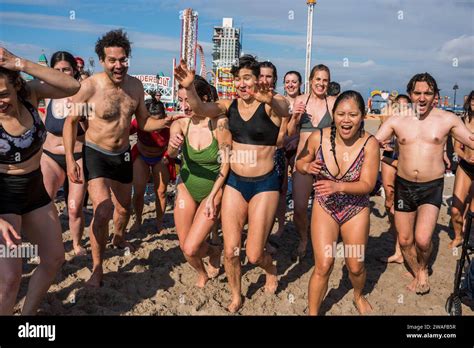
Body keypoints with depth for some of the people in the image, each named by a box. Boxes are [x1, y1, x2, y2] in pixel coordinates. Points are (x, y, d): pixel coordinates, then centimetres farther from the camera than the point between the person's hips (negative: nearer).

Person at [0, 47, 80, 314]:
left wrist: (22, 64, -36)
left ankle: (28, 313, 36)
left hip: (35, 189, 5)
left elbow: (73, 87, -28)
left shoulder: (30, 94, -12)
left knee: (54, 260, 15)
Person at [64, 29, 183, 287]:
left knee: (124, 207, 22)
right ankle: (97, 268, -1)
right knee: (103, 211, -20)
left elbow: (143, 122, 5)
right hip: (96, 154, -5)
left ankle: (118, 238, 55)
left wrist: (164, 123, -15)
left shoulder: (135, 86, -5)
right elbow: (71, 121, -9)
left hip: (123, 154, 5)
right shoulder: (90, 86, -20)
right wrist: (70, 160, -14)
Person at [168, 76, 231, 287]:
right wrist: (172, 145, -52)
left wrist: (212, 197, -18)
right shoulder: (181, 123, -13)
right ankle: (202, 274, 41)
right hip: (187, 187, 4)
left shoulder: (219, 123, -22)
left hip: (213, 189, -4)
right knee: (184, 246, 9)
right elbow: (171, 153, -29)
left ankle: (214, 251, 26)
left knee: (191, 248, -9)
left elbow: (226, 163, -16)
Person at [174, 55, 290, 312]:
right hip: (235, 182, 4)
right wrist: (189, 88, -37)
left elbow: (283, 111, -34)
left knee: (254, 255, 2)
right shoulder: (230, 106, 0)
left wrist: (270, 99, -57)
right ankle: (236, 296, 32)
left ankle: (271, 269, 39)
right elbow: (200, 109, -16)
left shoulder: (270, 104, -11)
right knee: (230, 251, 5)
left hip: (264, 184, -3)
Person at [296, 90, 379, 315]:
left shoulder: (369, 144, -19)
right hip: (325, 208, 0)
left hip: (356, 210, 0)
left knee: (356, 267, 13)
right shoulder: (318, 138, -15)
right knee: (323, 266, -5)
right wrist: (307, 167, -22)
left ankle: (358, 296, 49)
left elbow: (367, 185, -19)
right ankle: (312, 312, 20)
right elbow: (299, 163, 2)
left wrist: (338, 186, -35)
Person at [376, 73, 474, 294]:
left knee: (422, 240, -16)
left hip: (432, 187, -2)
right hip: (403, 185, 2)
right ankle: (417, 274, 40)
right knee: (404, 240, 11)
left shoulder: (447, 119, -2)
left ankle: (423, 270, 19)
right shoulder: (397, 120, 0)